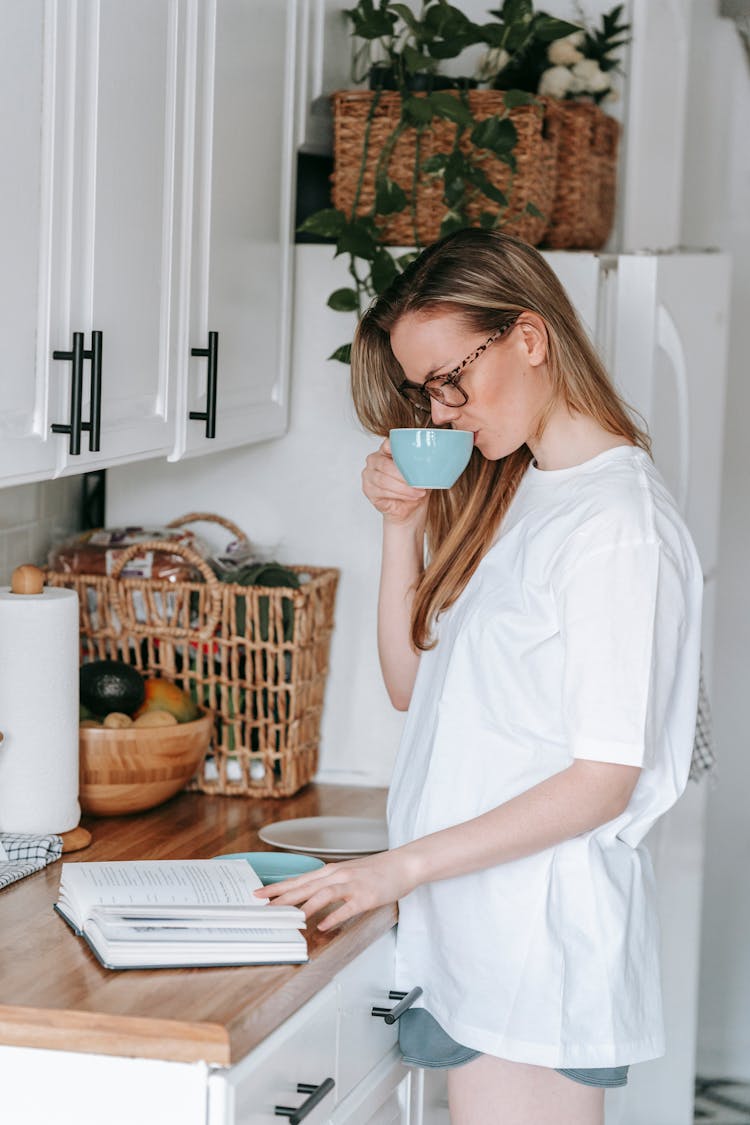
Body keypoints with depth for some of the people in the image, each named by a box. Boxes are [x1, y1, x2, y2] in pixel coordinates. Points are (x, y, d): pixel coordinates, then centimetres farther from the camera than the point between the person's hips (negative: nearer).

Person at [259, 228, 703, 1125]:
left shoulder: (618, 521, -14)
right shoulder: (504, 496, 14)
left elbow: (605, 777, -16)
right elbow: (412, 686, 15)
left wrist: (404, 865, -17)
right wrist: (404, 526, 3)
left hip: (544, 939, -8)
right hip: (470, 928, 8)